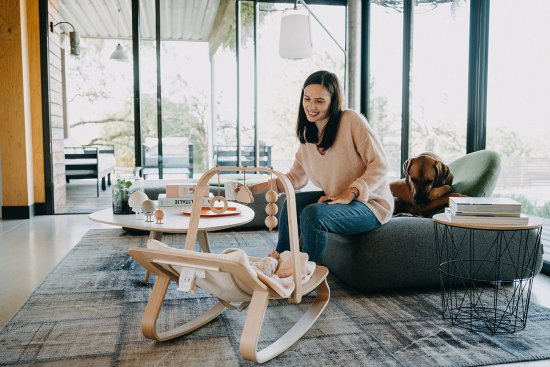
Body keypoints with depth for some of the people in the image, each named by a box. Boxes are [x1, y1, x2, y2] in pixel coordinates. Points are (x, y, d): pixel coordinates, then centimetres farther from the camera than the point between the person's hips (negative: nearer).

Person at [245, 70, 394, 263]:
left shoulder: (351, 120, -16)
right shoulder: (308, 135, 7)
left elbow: (379, 165, -17)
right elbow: (295, 178, 12)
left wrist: (350, 193, -27)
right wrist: (255, 189, 3)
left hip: (370, 203, -7)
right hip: (337, 198, 8)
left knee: (313, 214, -26)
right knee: (292, 203, -3)